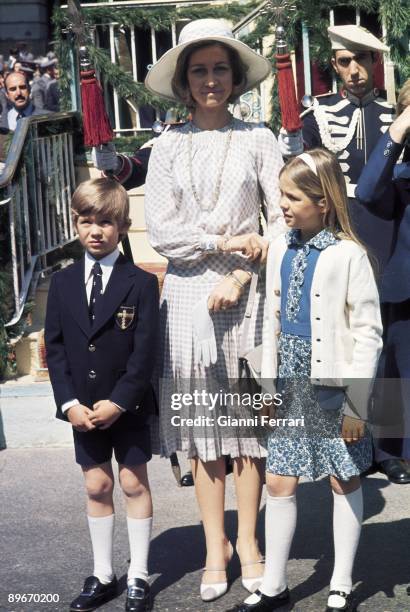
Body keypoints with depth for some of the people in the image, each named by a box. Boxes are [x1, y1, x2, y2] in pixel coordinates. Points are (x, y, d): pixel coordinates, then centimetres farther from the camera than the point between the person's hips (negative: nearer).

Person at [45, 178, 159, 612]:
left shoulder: (141, 284, -7)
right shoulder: (63, 283, 3)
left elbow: (145, 351, -10)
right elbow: (55, 347, 2)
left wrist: (119, 401, -17)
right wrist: (70, 403, -8)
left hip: (128, 407, -3)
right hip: (83, 408, 3)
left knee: (134, 484, 6)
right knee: (97, 486, 11)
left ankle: (138, 577, 16)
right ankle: (102, 575, 21)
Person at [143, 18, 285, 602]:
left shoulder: (257, 139, 4)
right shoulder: (169, 147, 7)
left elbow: (283, 220, 0)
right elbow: (160, 231, 0)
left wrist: (242, 275, -10)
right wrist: (226, 244, -9)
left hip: (245, 294, -1)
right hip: (188, 295, 1)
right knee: (201, 424, 4)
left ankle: (247, 543, 14)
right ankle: (215, 547, 15)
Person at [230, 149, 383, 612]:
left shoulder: (348, 255, -13)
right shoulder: (280, 251, 5)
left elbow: (368, 332, -11)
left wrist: (357, 403, -13)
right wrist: (268, 385, 9)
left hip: (334, 386, -5)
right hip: (291, 383, 5)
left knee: (344, 482, 10)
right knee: (279, 482, 8)